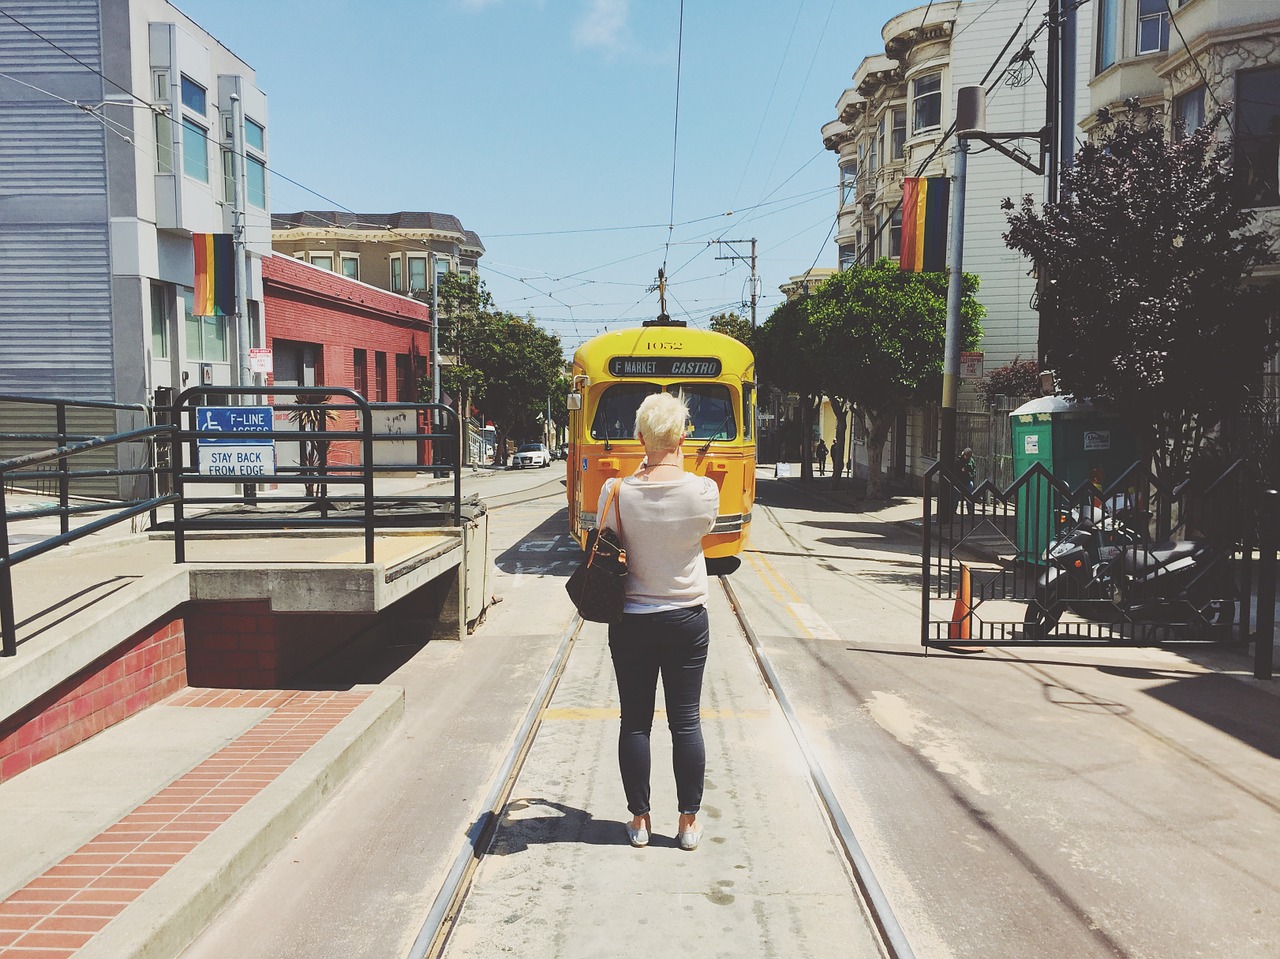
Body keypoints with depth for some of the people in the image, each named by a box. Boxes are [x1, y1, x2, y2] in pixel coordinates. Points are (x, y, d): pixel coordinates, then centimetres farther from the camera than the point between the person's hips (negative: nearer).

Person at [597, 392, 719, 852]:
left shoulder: (617, 491, -13)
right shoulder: (704, 491, -13)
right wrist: (676, 467, 13)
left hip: (630, 620, 0)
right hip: (687, 619, 0)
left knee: (635, 722, 11)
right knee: (686, 722, 11)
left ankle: (639, 821, 22)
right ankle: (688, 822, 21)